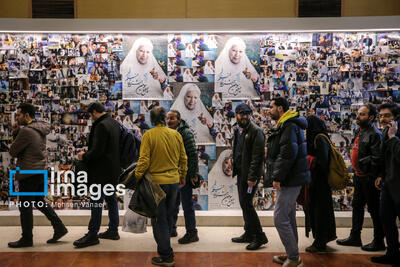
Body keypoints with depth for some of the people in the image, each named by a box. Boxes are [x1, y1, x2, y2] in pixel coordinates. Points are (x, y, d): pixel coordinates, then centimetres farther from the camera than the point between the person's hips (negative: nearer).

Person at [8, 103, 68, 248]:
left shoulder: (26, 131, -20)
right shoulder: (40, 128, 9)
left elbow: (13, 151, -13)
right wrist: (16, 131, 0)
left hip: (28, 174, -9)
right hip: (41, 171, 9)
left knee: (25, 207, 4)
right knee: (39, 201, 20)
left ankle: (26, 239, 16)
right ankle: (59, 228, 19)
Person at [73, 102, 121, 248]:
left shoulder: (101, 126, -18)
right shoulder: (115, 124, 11)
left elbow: (97, 151, -23)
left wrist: (84, 156, -5)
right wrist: (88, 153, 19)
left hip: (102, 172, -10)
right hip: (113, 170, 10)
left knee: (96, 202, -3)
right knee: (111, 199, 15)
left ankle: (92, 235, 4)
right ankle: (113, 230, 24)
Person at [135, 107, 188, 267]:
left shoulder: (149, 135, -11)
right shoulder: (176, 134, 3)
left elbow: (144, 160, -15)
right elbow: (183, 158, 8)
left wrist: (137, 177, -4)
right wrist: (183, 177, 20)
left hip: (157, 181, -5)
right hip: (174, 181, 5)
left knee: (159, 219, 3)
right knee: (168, 216, 19)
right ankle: (164, 246, 34)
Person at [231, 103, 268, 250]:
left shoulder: (255, 131, -13)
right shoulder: (237, 131, 14)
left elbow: (257, 157, -19)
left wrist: (252, 177, -22)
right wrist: (235, 168, 15)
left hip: (250, 174, -9)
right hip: (241, 173, 9)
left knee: (246, 203, -10)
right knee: (244, 204, 14)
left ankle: (260, 236, 1)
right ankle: (249, 234, 27)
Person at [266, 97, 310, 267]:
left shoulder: (289, 126, -15)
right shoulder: (284, 126, 19)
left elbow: (288, 153, -25)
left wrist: (277, 177, -22)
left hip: (289, 181, -11)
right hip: (289, 180, 11)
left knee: (280, 218, -8)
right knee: (288, 217, 16)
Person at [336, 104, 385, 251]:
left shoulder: (374, 134, -17)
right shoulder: (359, 131, 11)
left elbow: (377, 159, -22)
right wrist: (356, 169, 13)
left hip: (369, 177, -9)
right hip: (359, 176, 9)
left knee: (374, 209, 2)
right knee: (357, 206, 16)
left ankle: (379, 241, 15)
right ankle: (355, 237, 29)